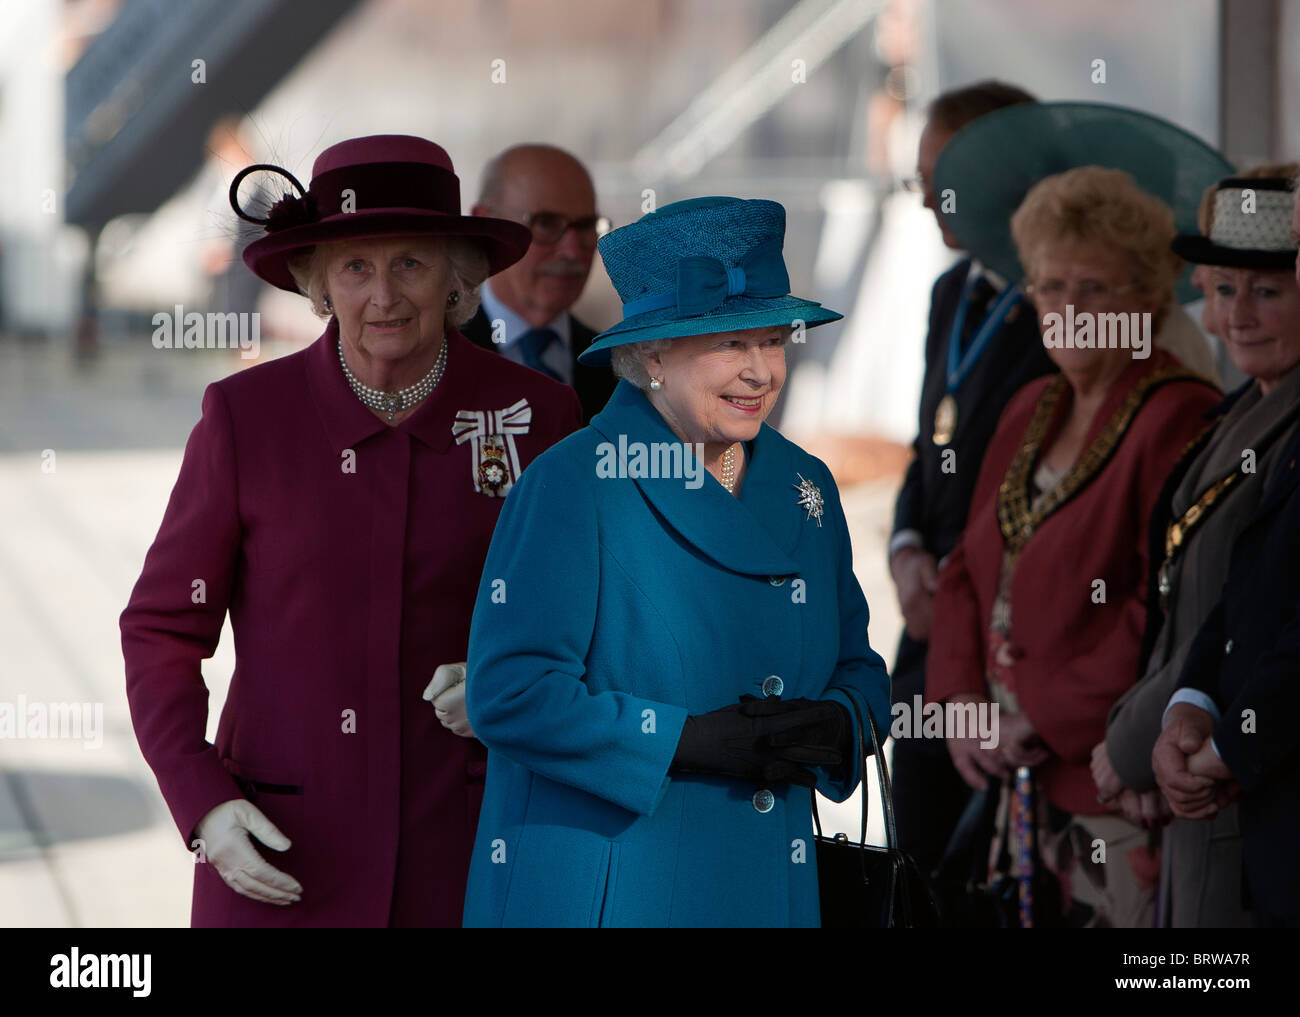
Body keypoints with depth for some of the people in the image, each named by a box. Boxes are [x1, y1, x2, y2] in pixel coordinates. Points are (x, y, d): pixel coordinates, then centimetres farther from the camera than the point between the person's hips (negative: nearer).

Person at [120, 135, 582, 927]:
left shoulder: (533, 414, -2)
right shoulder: (247, 417, -5)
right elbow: (161, 632, 1)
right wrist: (203, 806, -12)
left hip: (461, 855, 1)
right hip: (279, 854, -1)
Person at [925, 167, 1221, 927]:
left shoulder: (1179, 420, -12)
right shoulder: (1033, 411, 16)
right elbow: (971, 569, 20)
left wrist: (1047, 720, -14)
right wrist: (961, 699, 3)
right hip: (1019, 777, 8)